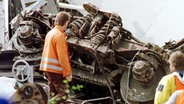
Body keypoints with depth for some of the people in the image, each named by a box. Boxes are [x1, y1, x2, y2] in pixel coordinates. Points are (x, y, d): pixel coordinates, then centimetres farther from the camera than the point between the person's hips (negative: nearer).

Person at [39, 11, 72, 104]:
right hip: (56, 70, -9)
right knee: (64, 94, -7)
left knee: (53, 94, 12)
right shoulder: (60, 35, -16)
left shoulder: (50, 33, 12)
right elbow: (62, 57, -20)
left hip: (47, 68, 9)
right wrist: (68, 73, -15)